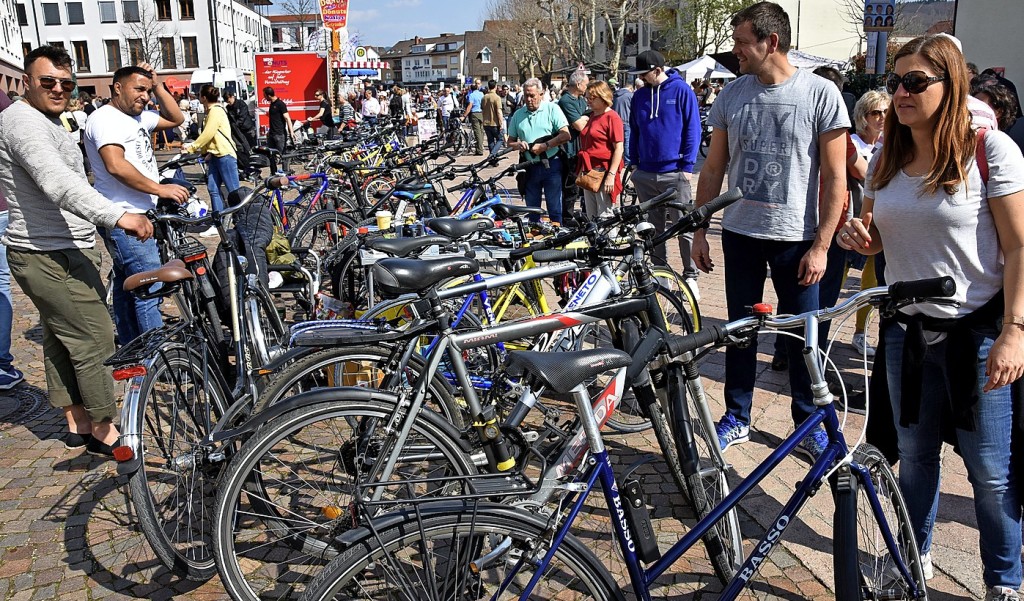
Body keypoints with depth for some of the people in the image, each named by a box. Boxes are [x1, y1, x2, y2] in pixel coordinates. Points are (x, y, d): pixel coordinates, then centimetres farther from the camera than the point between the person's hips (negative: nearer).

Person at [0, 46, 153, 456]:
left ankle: (76, 423, 28)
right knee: (95, 340, -6)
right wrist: (117, 216, -46)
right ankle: (104, 432, 4)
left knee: (60, 339, 17)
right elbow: (58, 183, -35)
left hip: (53, 251, 11)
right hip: (53, 257, -11)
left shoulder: (45, 122, 19)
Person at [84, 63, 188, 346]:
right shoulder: (105, 118, -12)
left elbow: (175, 119, 22)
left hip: (139, 214, 10)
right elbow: (116, 165, -25)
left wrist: (158, 86, 11)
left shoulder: (138, 117, 17)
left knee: (128, 286, 17)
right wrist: (160, 189, -24)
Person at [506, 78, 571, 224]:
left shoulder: (552, 109, -3)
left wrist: (544, 146, -18)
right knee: (531, 210, 12)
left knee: (555, 209, -1)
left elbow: (565, 135, -11)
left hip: (550, 166, -4)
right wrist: (517, 145, -7)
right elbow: (510, 141, 16)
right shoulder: (518, 115, 10)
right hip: (530, 167, 4)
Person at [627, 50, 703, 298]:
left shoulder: (682, 90, -4)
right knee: (654, 227, 12)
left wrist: (687, 165, -9)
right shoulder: (640, 95, 10)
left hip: (674, 173, -5)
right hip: (645, 174, 5)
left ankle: (690, 276, 9)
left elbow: (693, 129, -4)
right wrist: (634, 162, 11)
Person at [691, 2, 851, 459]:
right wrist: (699, 231, 5)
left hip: (796, 238, -3)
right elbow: (713, 167, 8)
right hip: (739, 233, 3)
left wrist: (821, 246, -11)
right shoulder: (731, 95, 3)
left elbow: (834, 176, -7)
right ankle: (737, 417, 26)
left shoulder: (820, 93, -7)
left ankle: (808, 424, 24)